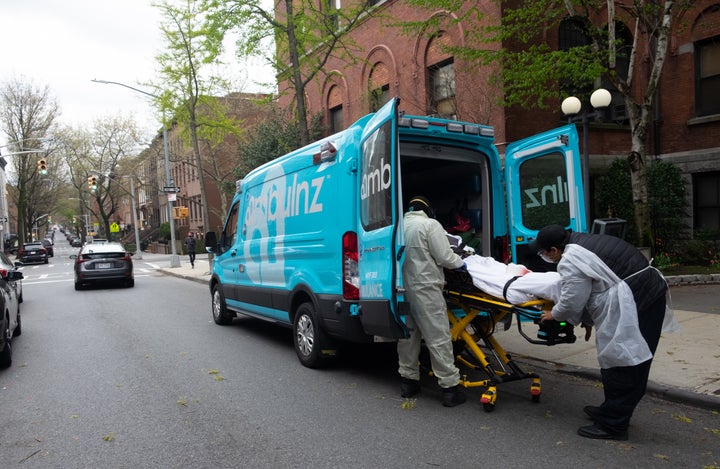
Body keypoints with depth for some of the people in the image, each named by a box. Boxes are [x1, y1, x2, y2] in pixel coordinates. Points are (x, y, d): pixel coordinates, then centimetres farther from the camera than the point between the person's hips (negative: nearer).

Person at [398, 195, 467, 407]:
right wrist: (460, 263, 9)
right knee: (438, 337, -2)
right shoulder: (430, 225, -9)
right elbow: (444, 257, -10)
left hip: (402, 287, 7)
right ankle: (450, 387, 2)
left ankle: (408, 381, 25)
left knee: (407, 335, 16)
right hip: (424, 288, -6)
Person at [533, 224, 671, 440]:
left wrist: (554, 314, 11)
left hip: (633, 307, -10)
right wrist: (588, 319, 29)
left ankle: (611, 425, 9)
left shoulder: (570, 262, -15)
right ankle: (612, 411, 33)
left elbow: (571, 302, -9)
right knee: (631, 362, 19)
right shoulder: (584, 242, 15)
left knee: (620, 365, -1)